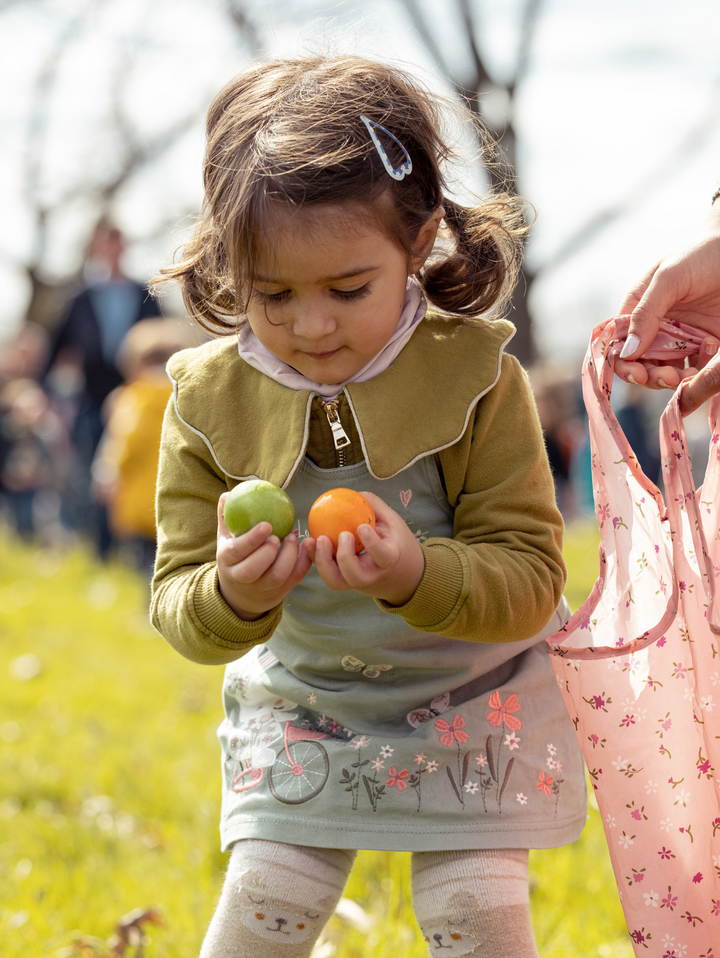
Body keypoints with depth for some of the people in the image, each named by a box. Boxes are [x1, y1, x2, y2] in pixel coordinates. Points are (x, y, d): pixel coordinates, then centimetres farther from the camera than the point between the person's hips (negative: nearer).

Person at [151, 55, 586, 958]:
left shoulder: (477, 377, -21)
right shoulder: (210, 398, -15)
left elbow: (531, 579, -20)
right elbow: (179, 606, -13)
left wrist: (416, 574, -40)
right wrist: (232, 596, -38)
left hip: (468, 705, -2)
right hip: (299, 709, 2)